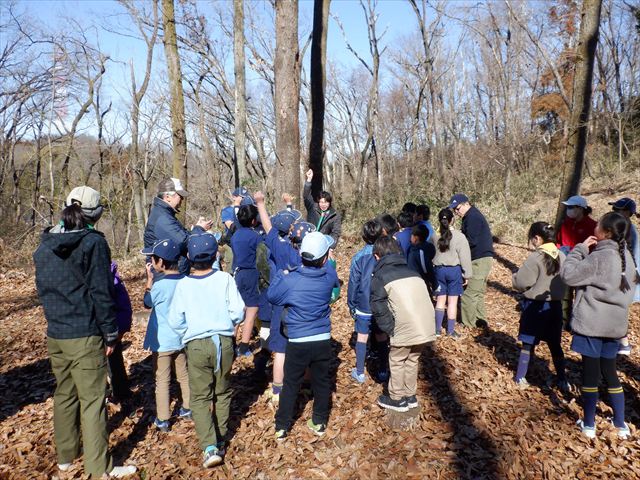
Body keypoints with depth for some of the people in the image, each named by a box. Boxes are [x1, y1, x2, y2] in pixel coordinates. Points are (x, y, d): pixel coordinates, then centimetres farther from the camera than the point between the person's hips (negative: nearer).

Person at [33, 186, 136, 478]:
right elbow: (101, 292, -15)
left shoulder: (45, 244, 7)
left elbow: (43, 288, 16)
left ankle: (66, 456, 34)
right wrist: (110, 333, -7)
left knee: (64, 394, 19)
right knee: (92, 400, 0)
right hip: (85, 335, -7)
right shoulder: (93, 242, -14)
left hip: (55, 334, 7)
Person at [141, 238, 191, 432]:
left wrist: (149, 279, -1)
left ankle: (162, 420, 17)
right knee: (184, 375, 20)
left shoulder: (159, 285, -23)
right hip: (182, 338, 5)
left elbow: (147, 303, -3)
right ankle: (187, 408, 34)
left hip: (162, 341, -5)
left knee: (162, 381, 8)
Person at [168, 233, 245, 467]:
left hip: (197, 345, -1)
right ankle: (220, 440, 30)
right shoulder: (225, 279, -7)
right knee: (222, 393, 19)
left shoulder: (183, 284, -7)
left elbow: (175, 320, -5)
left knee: (200, 398, 8)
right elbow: (238, 310, -9)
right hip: (224, 341, 1)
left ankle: (209, 447, -4)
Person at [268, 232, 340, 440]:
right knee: (322, 382, 18)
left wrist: (281, 274, 10)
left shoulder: (290, 280, -16)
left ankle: (282, 426, 22)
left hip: (297, 342, -1)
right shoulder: (329, 276, -9)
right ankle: (319, 422, 31)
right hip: (323, 340, 2)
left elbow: (272, 296, 1)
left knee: (291, 384, 13)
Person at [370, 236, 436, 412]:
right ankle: (410, 396, 36)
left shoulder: (379, 276, 5)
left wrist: (390, 330, 7)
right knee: (412, 360, 24)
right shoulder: (412, 271, 23)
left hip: (406, 328, -6)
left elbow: (379, 309, -2)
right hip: (427, 326, 6)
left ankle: (397, 399, 28)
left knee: (397, 361, 16)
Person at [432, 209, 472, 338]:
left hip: (438, 270, 3)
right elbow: (465, 257, -9)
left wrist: (431, 272, 14)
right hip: (454, 270, -3)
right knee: (452, 301, 5)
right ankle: (451, 331, 11)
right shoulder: (459, 236, -12)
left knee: (440, 300, 12)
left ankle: (437, 329, 14)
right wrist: (467, 274, -1)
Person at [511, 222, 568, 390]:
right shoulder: (562, 256, -1)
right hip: (555, 306, 5)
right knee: (555, 344, 17)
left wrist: (515, 275, 2)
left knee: (528, 343, 7)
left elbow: (520, 282, -17)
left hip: (535, 306, -5)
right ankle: (562, 380, 24)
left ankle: (520, 378, 16)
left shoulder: (536, 258, -20)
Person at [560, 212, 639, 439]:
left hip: (591, 322, -7)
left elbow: (568, 275, -19)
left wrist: (580, 249, -12)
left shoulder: (599, 257, -19)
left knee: (590, 372, 4)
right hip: (615, 323, 7)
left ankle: (588, 425, 15)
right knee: (609, 371, 18)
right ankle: (620, 424, 26)